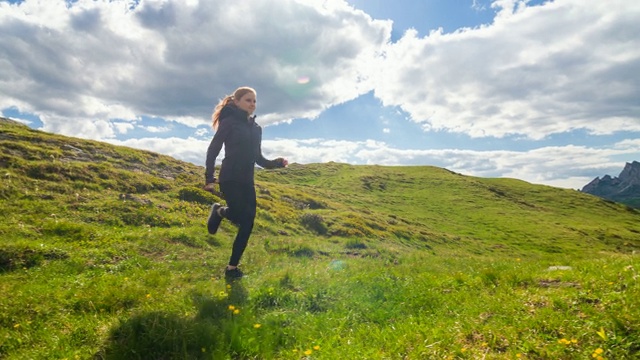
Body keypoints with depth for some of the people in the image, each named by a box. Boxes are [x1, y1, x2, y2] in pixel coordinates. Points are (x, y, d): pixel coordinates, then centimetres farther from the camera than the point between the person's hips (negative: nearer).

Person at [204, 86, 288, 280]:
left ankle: (232, 267, 14)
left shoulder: (256, 128, 14)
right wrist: (209, 178, -13)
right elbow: (213, 150, -6)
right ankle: (219, 211, 16)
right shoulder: (229, 122, -5)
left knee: (247, 225, 1)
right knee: (243, 217, -18)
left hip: (247, 181, 6)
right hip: (229, 179, -6)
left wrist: (276, 163, 1)